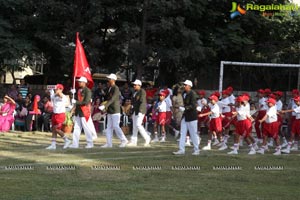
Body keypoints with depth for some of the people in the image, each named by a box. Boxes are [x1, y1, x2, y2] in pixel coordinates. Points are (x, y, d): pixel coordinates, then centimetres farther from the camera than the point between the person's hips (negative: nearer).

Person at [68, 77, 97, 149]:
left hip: (85, 112, -8)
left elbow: (86, 102, -20)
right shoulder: (79, 90, 13)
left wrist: (76, 102, -19)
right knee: (76, 128, 6)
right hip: (78, 112, 8)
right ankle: (75, 144, 8)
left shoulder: (87, 91, -12)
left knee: (87, 128, 0)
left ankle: (90, 143, 10)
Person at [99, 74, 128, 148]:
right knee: (109, 127, 6)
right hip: (110, 111, 9)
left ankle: (124, 140, 2)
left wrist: (104, 106, -30)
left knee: (116, 126, -8)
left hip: (115, 111, -9)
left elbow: (112, 99, -23)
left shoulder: (116, 89, -14)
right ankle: (109, 143, 7)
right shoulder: (109, 88, 13)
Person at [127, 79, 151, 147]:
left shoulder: (142, 91, -12)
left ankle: (147, 138, -3)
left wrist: (140, 111, -24)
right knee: (134, 126, 6)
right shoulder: (135, 92, 15)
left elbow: (142, 101, -19)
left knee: (138, 125, -15)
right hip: (135, 111, 9)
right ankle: (133, 141, 7)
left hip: (140, 110, -9)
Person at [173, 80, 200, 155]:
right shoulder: (184, 93, 9)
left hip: (192, 117, -8)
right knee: (182, 133, 6)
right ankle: (181, 150, 9)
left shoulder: (192, 94, -15)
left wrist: (184, 108, -29)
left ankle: (196, 150, 10)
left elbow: (193, 106, -22)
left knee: (193, 134, 1)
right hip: (185, 116, 8)